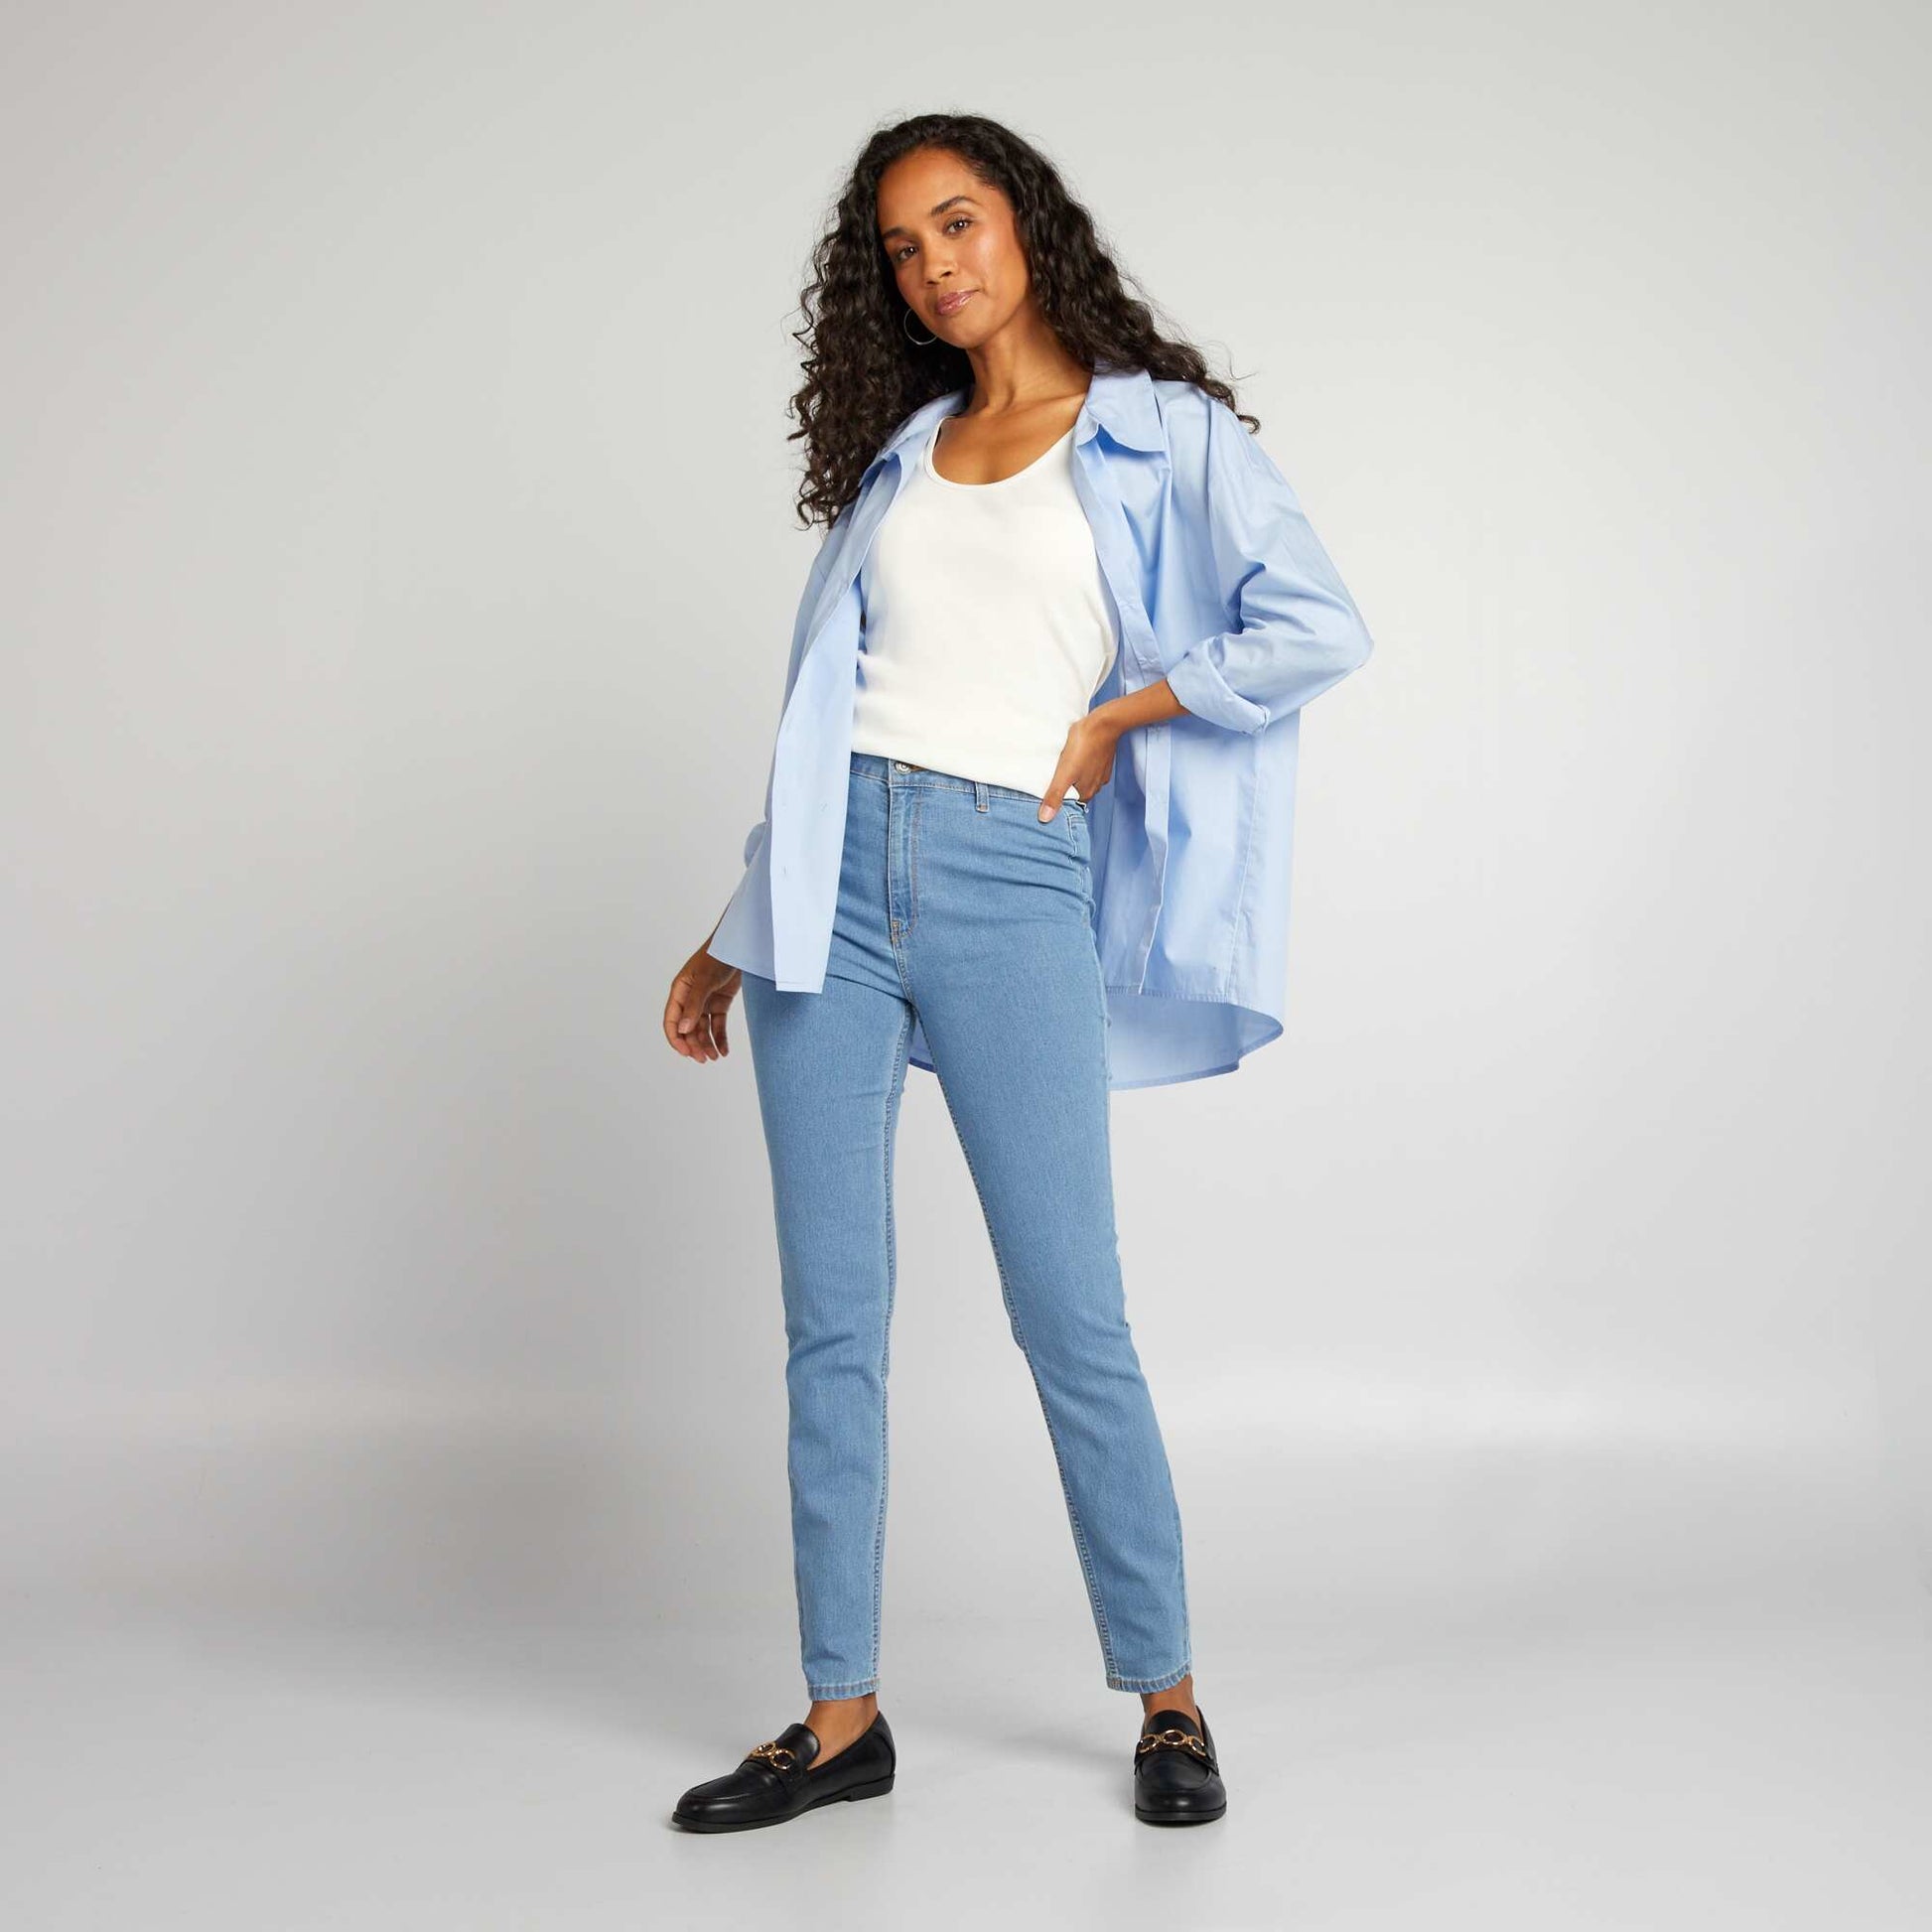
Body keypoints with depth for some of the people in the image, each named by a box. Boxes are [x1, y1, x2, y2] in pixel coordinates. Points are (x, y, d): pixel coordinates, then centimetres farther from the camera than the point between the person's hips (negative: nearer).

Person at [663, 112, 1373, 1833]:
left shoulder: (1162, 432, 7)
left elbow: (1322, 627, -5)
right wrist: (736, 934, 19)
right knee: (832, 1317, 4)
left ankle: (1168, 1697, 14)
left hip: (1011, 885, -4)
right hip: (840, 874, 4)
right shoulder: (898, 454, 18)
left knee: (1071, 1315, -2)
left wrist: (1116, 714, -2)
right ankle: (844, 1716, 13)